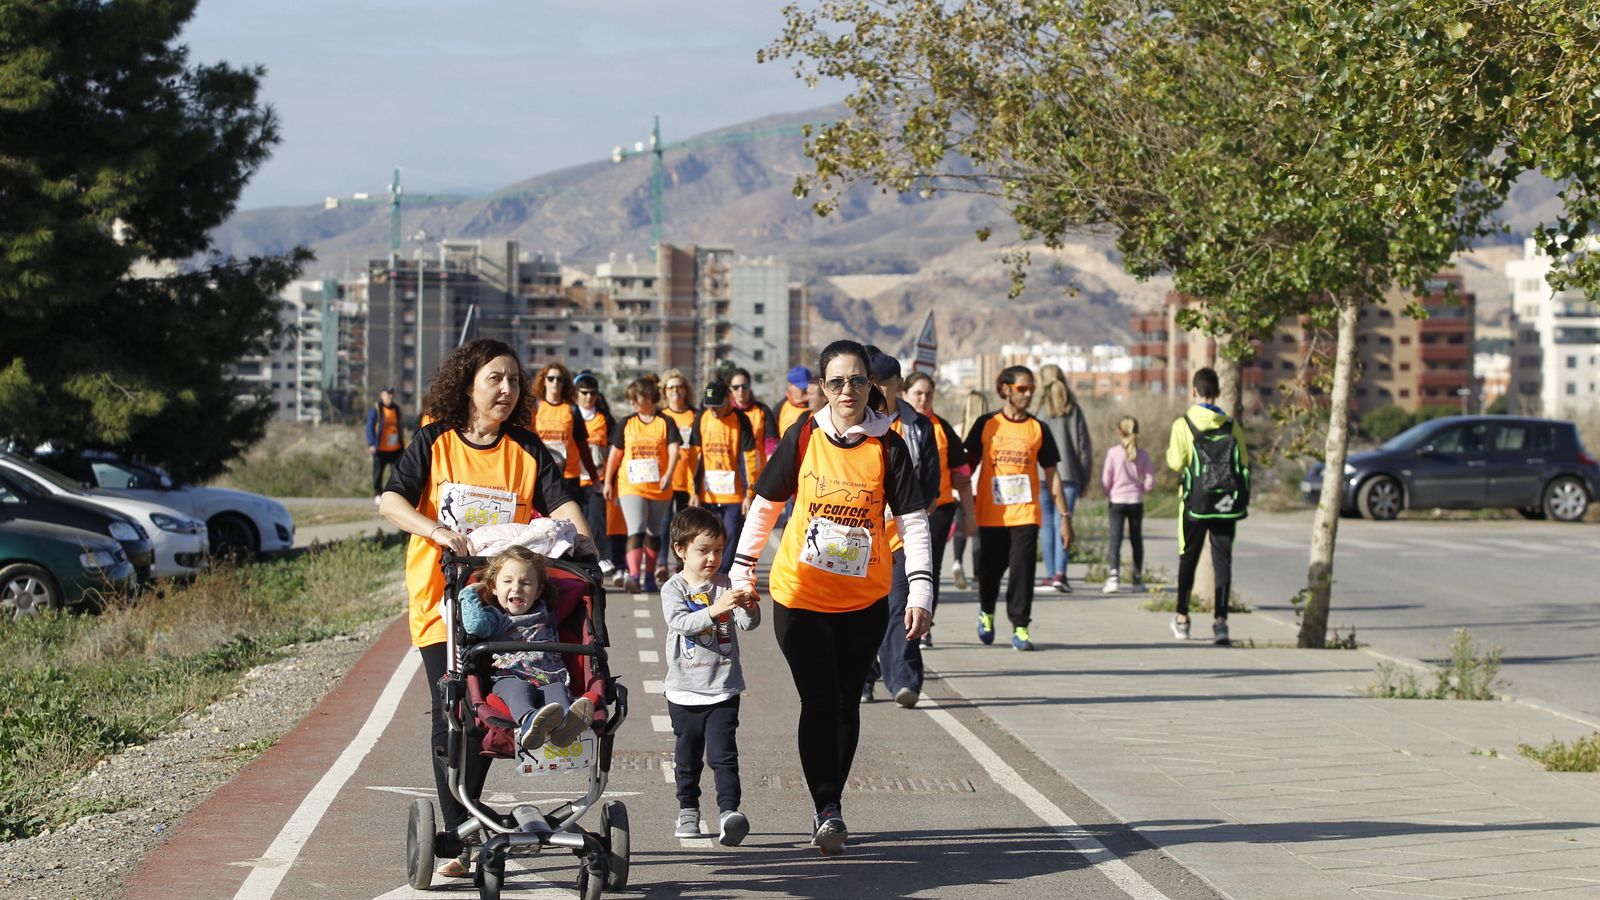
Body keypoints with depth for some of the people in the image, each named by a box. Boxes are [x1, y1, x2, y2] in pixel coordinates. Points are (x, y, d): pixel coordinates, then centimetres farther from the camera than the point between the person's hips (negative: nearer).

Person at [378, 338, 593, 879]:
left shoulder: (527, 450, 6)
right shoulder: (434, 443, 1)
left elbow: (561, 504, -4)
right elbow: (390, 502, -8)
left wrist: (584, 544, -23)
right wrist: (438, 531, -24)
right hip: (441, 599, -2)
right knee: (450, 717, -8)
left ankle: (464, 825, 23)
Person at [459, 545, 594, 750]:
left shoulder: (545, 617, 30)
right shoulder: (495, 617, 19)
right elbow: (476, 625, -1)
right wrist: (469, 594, 11)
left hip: (547, 681, 2)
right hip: (508, 679, -2)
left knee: (557, 690, -31)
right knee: (519, 688, -36)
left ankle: (564, 725, -68)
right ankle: (529, 722, -73)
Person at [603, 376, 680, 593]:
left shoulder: (665, 423, 1)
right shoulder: (625, 424, 7)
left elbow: (673, 450, -10)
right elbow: (615, 454, 12)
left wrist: (668, 475, -26)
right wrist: (608, 482, 11)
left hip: (659, 488, 0)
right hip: (631, 485, 0)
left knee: (653, 532, 13)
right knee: (636, 531, -16)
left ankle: (650, 575, 25)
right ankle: (633, 575, -27)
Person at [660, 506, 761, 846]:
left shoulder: (726, 585, 1)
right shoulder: (674, 589, -5)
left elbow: (747, 624, -6)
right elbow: (680, 622, -23)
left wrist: (750, 607, -30)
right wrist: (715, 609, -38)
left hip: (723, 689, 0)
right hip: (685, 691, 0)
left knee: (723, 754, -10)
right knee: (688, 756, 13)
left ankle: (728, 812, -18)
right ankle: (688, 811, 28)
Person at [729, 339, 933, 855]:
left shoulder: (887, 446, -6)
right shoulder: (804, 438, -4)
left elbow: (913, 522, -6)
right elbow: (765, 503, 7)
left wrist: (920, 593, -14)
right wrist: (742, 570, 8)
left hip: (864, 600, 1)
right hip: (799, 597, -1)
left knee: (846, 703, 9)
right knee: (819, 702, -9)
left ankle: (829, 808, 22)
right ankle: (827, 812, -8)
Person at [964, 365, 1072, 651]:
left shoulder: (1038, 429, 6)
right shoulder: (986, 424, 3)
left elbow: (1051, 474, 8)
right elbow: (969, 464, 8)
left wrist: (1065, 516, 5)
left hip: (1025, 513, 0)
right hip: (991, 514, 0)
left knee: (1023, 569, -9)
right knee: (990, 569, 9)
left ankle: (1020, 627, 0)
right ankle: (986, 612, 36)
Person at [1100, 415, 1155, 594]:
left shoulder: (1113, 452, -9)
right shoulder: (1142, 454, -2)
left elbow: (1105, 480, -8)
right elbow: (1150, 482, -2)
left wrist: (1108, 493, 10)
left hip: (1117, 500, -2)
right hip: (1136, 501, 2)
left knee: (1115, 539, -4)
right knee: (1136, 539, 13)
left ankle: (1113, 576, -19)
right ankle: (1138, 579, 18)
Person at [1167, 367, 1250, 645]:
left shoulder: (1183, 424, -8)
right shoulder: (1232, 426, 0)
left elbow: (1176, 463, -12)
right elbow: (1244, 462, 0)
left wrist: (1170, 450, 7)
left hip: (1194, 502, -1)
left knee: (1188, 558, 13)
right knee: (1222, 559, 1)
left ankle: (1182, 619, 22)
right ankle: (1220, 620, -11)